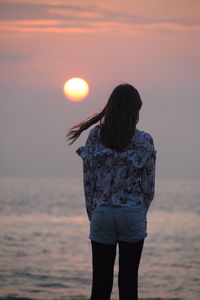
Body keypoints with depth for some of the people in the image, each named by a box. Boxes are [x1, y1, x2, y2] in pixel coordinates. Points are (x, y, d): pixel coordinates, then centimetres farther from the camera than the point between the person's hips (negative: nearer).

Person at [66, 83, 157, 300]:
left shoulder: (95, 135, -1)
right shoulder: (144, 141, -5)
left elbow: (88, 178, 2)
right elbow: (149, 184, -1)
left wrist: (92, 214, 12)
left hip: (101, 213, 1)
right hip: (133, 213, -1)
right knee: (128, 282, 5)